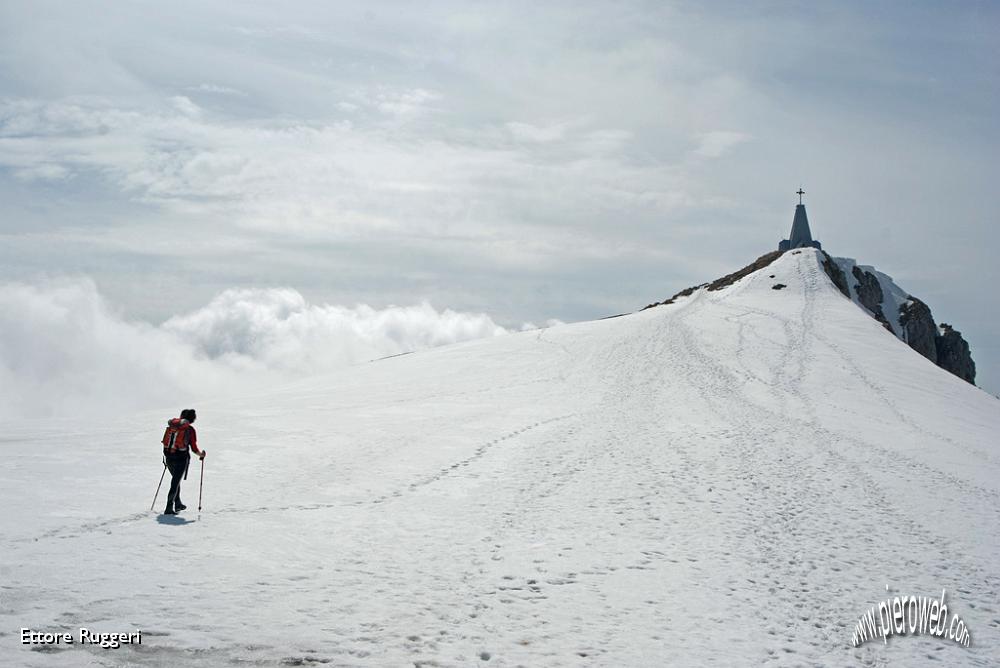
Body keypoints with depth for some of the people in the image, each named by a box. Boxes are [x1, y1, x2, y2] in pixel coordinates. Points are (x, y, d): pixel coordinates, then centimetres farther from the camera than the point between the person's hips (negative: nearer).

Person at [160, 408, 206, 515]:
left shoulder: (172, 424, 5)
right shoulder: (190, 429, -8)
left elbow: (166, 441, 11)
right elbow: (194, 448, -7)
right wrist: (201, 454, 13)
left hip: (168, 456, 5)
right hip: (181, 458, -5)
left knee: (175, 479, 24)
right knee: (175, 482, 1)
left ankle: (178, 504, 32)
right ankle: (169, 508, -4)